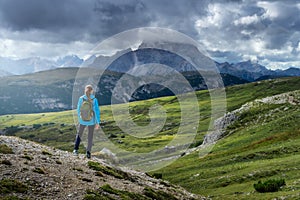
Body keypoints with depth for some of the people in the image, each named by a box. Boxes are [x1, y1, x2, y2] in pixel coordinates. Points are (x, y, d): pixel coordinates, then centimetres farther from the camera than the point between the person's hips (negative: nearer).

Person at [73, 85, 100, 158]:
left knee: (79, 134, 24)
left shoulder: (81, 98, -12)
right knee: (90, 136, 16)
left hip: (82, 120, 1)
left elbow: (78, 109, 1)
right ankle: (88, 153, 17)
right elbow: (97, 111, -16)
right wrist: (97, 122, -7)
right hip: (91, 121, -1)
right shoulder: (94, 100, -18)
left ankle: (76, 149, 11)